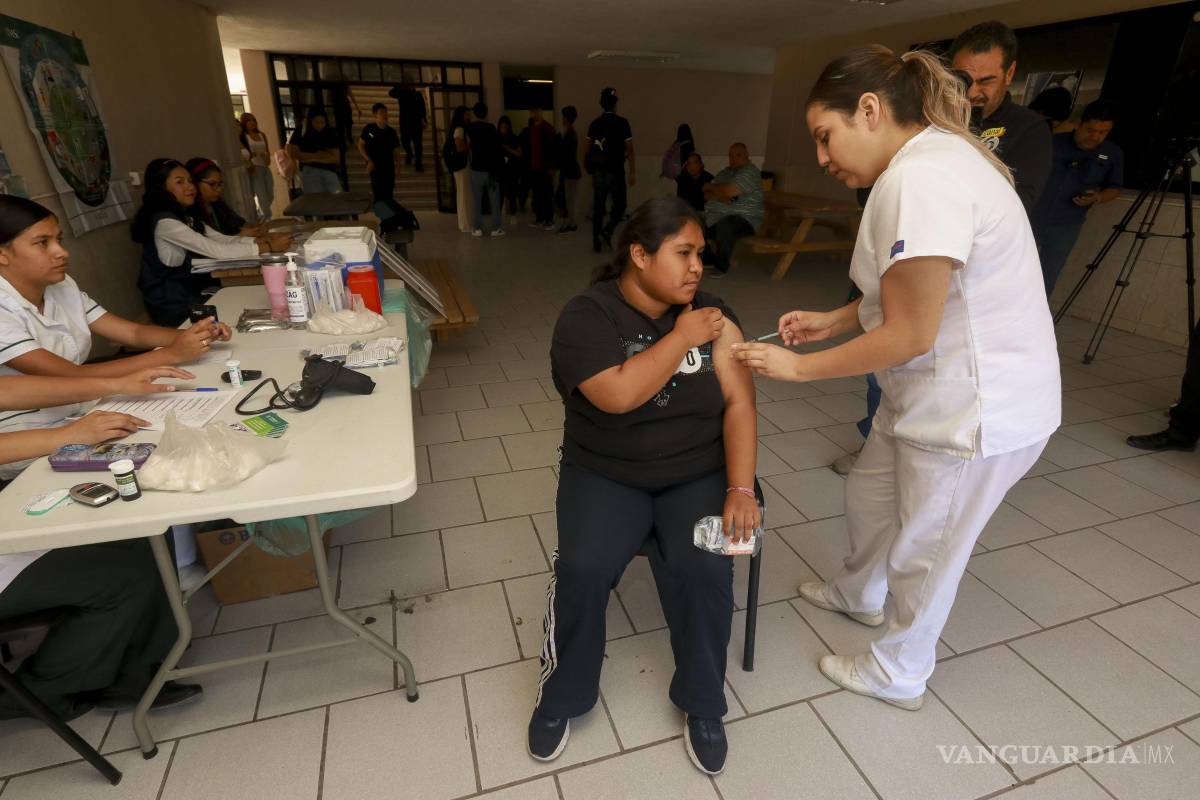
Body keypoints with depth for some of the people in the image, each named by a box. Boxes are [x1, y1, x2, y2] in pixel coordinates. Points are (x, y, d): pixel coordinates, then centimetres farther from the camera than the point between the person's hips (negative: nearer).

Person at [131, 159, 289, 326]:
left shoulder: (186, 217, 11)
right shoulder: (164, 221, -18)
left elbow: (224, 240, 2)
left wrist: (263, 239, -12)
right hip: (174, 306, -7)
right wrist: (268, 247, -23)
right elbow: (217, 251, -23)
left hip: (193, 291, 7)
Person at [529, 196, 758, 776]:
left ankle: (702, 704, 8)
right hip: (606, 474, -1)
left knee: (703, 571, -22)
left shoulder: (713, 315, 0)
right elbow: (618, 394, -25)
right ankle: (562, 696, 8)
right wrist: (683, 337, -17)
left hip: (698, 475, 2)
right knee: (582, 569, -23)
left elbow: (739, 402, -6)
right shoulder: (586, 317, -9)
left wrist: (740, 491, -17)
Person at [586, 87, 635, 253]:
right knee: (619, 205, 8)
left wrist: (590, 167, 21)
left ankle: (596, 242, 8)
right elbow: (629, 150, -9)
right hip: (615, 171, -4)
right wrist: (633, 172, -5)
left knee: (598, 207, 8)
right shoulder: (622, 122, -7)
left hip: (598, 171, 4)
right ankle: (607, 231, -12)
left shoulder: (594, 124, 6)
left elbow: (587, 149, 10)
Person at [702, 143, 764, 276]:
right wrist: (719, 197, -13)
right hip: (716, 217, 7)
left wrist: (710, 187, -3)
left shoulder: (751, 172, -7)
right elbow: (707, 195, 9)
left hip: (743, 219, -7)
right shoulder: (724, 173, 18)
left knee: (725, 225, -39)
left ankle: (721, 265, -21)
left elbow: (729, 191, -20)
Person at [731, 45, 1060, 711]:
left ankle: (897, 675, 38)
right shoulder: (930, 157, 7)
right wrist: (833, 321, 5)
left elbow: (909, 336, -24)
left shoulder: (918, 180, -25)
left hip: (975, 408, -9)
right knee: (868, 496, 25)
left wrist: (798, 366, -15)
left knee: (923, 552, 11)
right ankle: (858, 595, 53)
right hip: (931, 391, 9)